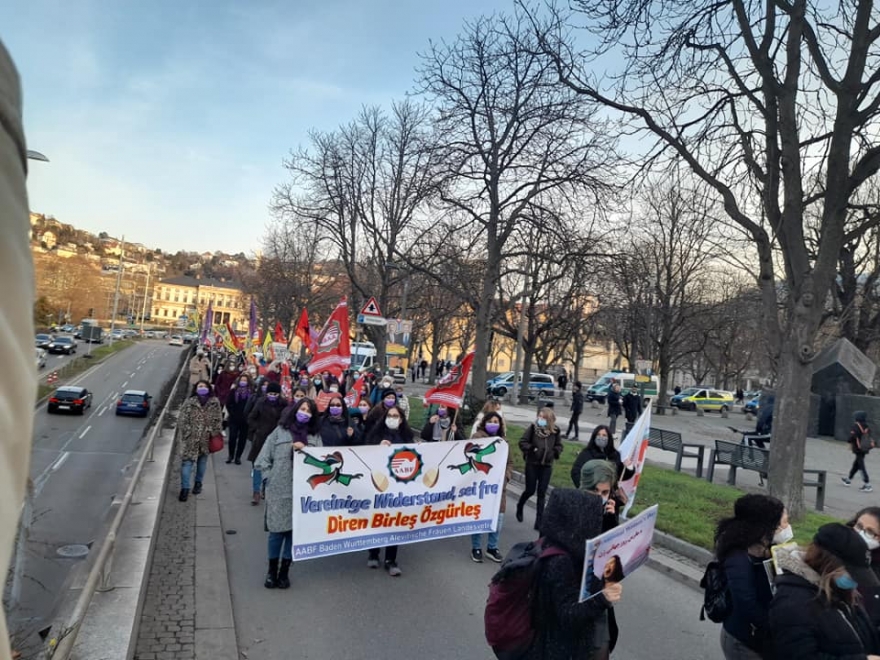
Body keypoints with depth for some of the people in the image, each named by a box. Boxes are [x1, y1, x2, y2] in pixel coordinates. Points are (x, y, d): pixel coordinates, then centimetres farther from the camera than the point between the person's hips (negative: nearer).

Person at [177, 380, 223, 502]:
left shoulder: (214, 402, 0)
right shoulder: (189, 402, -5)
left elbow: (218, 420, 4)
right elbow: (182, 420, -5)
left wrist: (217, 434, -1)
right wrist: (185, 434, -10)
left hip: (206, 438, 2)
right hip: (190, 438, -2)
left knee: (202, 461, 17)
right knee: (187, 461, -5)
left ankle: (198, 483, 34)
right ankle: (185, 488, 0)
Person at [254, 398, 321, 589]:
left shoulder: (315, 437, 11)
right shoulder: (280, 432, 4)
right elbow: (263, 460, 4)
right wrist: (271, 479, -2)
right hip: (279, 490, -2)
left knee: (295, 530, 4)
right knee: (277, 530, 3)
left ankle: (284, 572, 19)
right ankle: (272, 571, 20)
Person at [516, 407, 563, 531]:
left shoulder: (555, 430, -2)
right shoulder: (533, 427, -10)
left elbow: (559, 446, 10)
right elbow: (522, 442, -7)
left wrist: (555, 453, -9)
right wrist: (531, 449, -22)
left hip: (547, 466, 2)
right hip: (532, 464, -2)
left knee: (542, 493, 4)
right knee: (530, 490, 6)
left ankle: (539, 521, 10)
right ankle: (520, 507, 38)